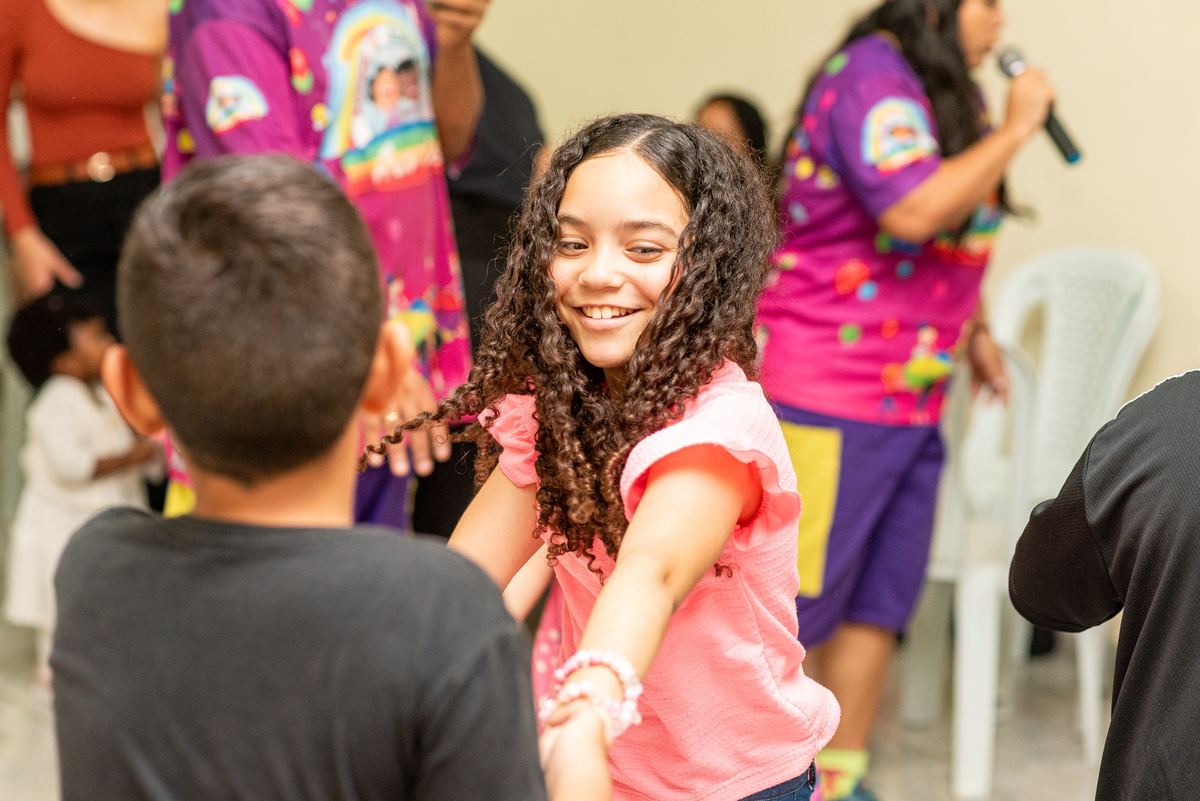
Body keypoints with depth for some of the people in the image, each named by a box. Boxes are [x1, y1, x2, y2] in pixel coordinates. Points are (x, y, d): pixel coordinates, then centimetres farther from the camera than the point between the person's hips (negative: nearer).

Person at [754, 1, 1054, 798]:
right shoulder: (871, 77, -13)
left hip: (911, 399, 9)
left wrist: (971, 328, 17)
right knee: (794, 603, -5)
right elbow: (914, 212, -27)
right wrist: (1013, 132, -17)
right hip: (826, 398, -9)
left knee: (882, 599, 10)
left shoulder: (942, 93, 17)